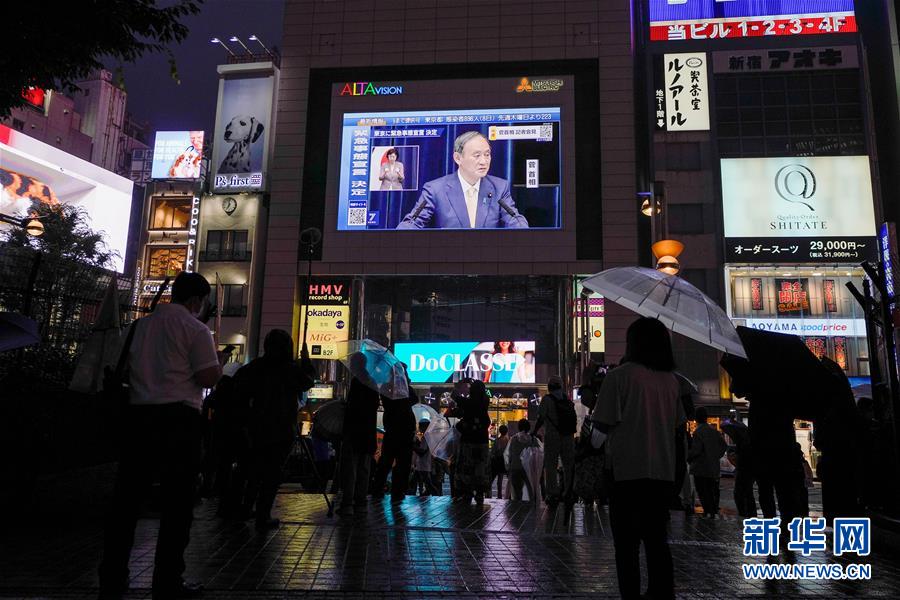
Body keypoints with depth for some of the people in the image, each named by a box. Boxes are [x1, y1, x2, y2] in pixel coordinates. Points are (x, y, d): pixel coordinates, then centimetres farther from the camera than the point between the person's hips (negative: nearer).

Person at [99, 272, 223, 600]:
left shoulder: (141, 325, 13)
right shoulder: (195, 329, -6)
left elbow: (126, 369, 20)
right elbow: (208, 378, -12)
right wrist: (219, 362, 7)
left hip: (138, 414, 6)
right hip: (178, 418, -6)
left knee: (127, 497, 12)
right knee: (177, 501, 1)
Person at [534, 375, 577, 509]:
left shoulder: (547, 399, -5)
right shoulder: (568, 399, 8)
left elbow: (541, 418, -8)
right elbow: (574, 418, 7)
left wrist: (534, 432, 2)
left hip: (552, 436, -4)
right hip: (568, 436, 4)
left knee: (551, 465, 3)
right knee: (569, 465, 11)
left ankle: (553, 495, 0)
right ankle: (568, 494, 13)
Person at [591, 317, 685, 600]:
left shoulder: (620, 376, -10)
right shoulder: (671, 380, 6)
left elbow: (605, 423, -10)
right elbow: (676, 422, 15)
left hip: (627, 468, -5)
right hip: (662, 469, 5)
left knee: (627, 541, 7)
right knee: (656, 537, 16)